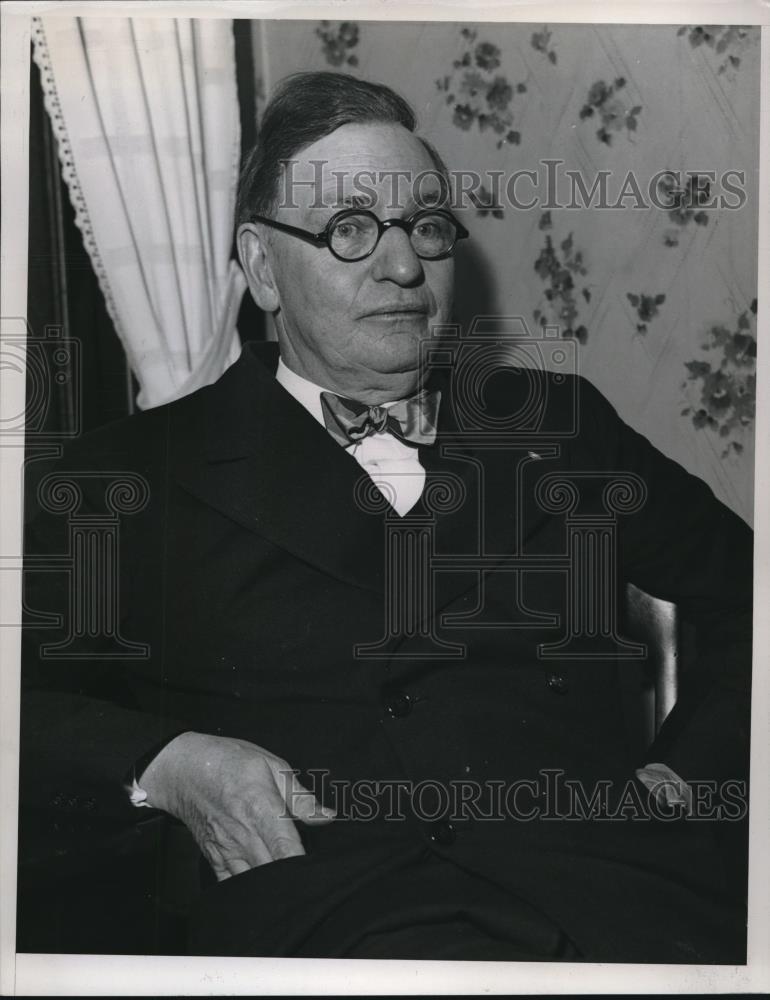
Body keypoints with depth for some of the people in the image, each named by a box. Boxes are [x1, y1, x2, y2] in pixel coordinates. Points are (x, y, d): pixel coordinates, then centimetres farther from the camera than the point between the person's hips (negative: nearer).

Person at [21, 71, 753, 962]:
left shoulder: (556, 424, 17)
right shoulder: (143, 469, 8)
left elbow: (741, 582, 23)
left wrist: (680, 771, 9)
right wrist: (162, 766, -12)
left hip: (601, 866, 5)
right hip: (321, 883, -3)